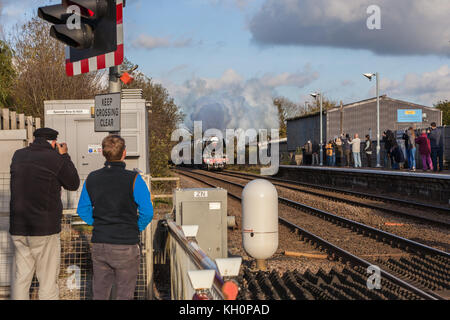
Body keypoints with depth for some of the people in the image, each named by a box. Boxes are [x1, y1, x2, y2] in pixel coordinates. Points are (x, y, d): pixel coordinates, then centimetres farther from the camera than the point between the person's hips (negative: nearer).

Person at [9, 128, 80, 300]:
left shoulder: (18, 156, 5)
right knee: (48, 280, 3)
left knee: (20, 279, 10)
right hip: (45, 229, -5)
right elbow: (73, 184, 4)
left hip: (18, 228, 5)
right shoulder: (56, 159, -9)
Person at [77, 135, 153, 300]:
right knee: (125, 294, 7)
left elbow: (83, 210, 8)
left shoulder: (91, 179, 1)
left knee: (99, 294, 13)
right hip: (126, 246, -4)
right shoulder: (133, 180, -12)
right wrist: (137, 229, 5)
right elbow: (147, 212, -12)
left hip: (99, 245, 4)